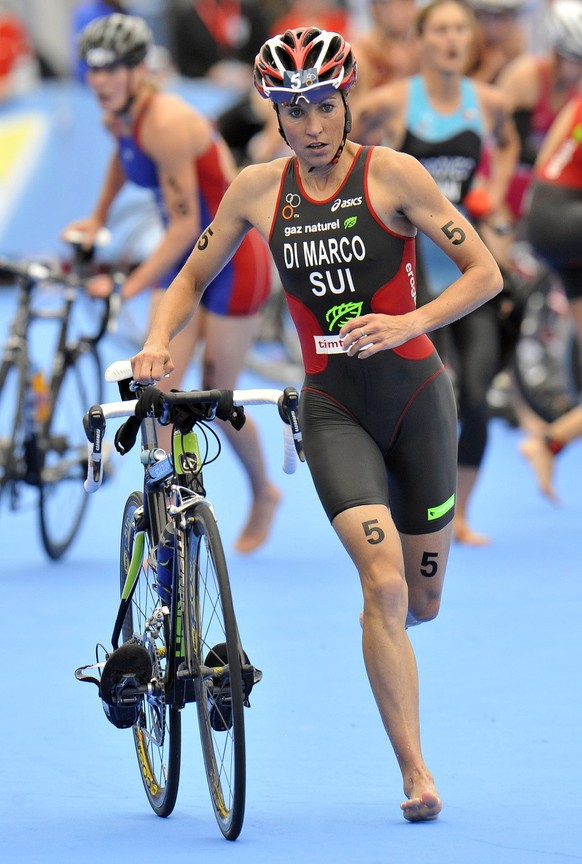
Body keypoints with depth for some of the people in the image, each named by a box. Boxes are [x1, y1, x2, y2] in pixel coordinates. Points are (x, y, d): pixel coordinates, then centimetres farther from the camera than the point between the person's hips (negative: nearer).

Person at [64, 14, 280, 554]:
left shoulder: (167, 123, -29)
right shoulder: (116, 119, -4)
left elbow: (185, 225, -29)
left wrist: (128, 287, -30)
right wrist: (98, 219, 26)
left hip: (233, 260, -7)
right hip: (184, 261, 7)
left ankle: (263, 494, 30)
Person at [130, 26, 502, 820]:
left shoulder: (391, 173, -8)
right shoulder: (258, 189, 1)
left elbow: (485, 272, -8)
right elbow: (193, 279, 14)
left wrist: (407, 323, -22)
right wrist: (158, 341, -5)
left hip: (415, 395, 0)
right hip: (332, 405, 0)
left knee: (420, 602, 9)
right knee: (384, 584, -18)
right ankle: (417, 776, -15)